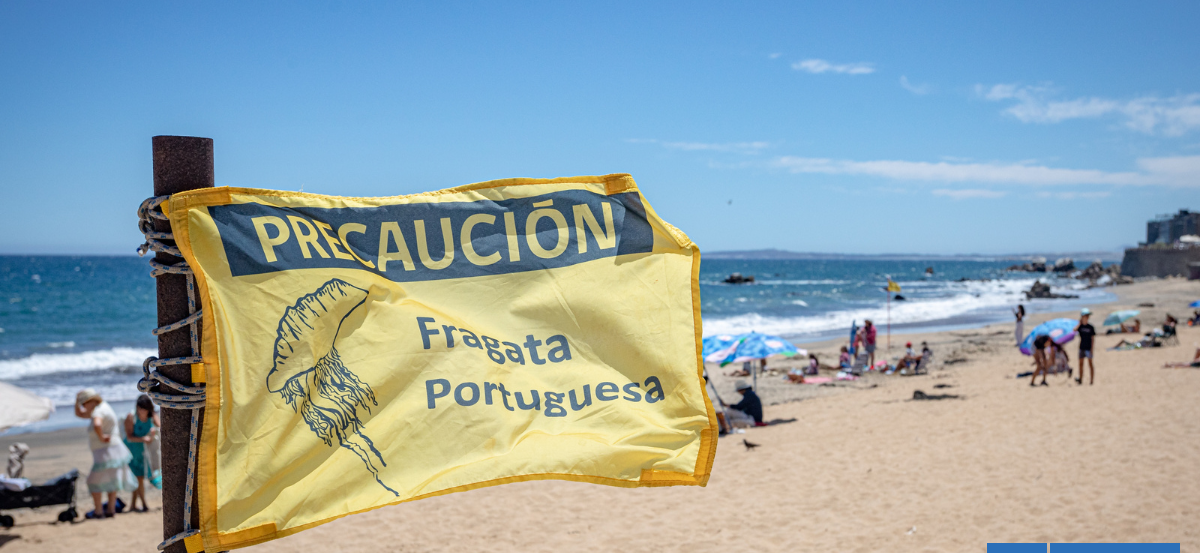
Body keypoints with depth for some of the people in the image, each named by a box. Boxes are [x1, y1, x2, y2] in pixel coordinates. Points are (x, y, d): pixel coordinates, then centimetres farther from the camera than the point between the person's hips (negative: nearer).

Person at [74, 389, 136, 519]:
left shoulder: (98, 412, -20)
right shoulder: (100, 408, 12)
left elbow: (97, 425, -44)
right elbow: (79, 414, 22)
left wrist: (101, 438, -28)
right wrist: (77, 399, 7)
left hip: (106, 452, -10)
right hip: (113, 450, 10)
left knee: (95, 482, 0)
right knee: (111, 481, 17)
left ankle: (98, 512, 4)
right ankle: (111, 509, 24)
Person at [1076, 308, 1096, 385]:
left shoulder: (1091, 327, -3)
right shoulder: (1080, 326, 5)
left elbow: (1093, 338, -3)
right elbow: (1075, 330, -16)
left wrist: (1092, 349, -9)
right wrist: (1080, 323, -12)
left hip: (1088, 348, -4)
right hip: (1082, 348, 4)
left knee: (1090, 364, -2)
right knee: (1081, 364, 7)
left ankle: (1092, 380, 1)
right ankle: (1080, 380, 14)